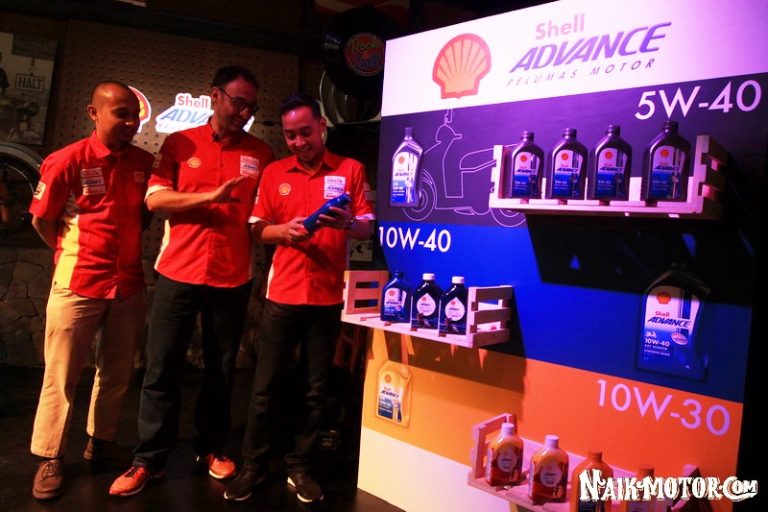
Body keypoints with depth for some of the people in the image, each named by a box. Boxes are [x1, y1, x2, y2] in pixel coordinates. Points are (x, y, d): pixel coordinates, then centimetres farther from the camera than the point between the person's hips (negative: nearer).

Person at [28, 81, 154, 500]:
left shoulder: (145, 163, 1)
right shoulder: (68, 160, -10)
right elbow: (41, 219, -2)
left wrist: (129, 249, 6)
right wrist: (73, 254, 3)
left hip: (129, 284, 4)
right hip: (78, 284, -4)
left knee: (116, 372, 15)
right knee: (61, 376, 5)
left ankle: (101, 441, 33)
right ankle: (50, 459, 19)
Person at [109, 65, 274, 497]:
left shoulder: (261, 154, 7)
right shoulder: (180, 143, 4)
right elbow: (155, 199, -4)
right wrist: (211, 196, -15)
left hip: (233, 278, 1)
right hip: (178, 273, -1)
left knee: (221, 369, 10)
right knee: (162, 368, 3)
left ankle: (212, 449, 26)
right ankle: (149, 459, 15)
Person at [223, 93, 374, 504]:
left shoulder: (350, 169, 3)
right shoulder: (273, 173, 8)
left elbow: (368, 228, 0)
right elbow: (258, 229, 6)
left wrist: (348, 223, -22)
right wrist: (285, 230, -15)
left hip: (327, 297, -1)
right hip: (282, 295, 1)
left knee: (317, 389, 7)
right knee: (265, 385, 5)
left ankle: (299, 467, 22)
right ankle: (253, 466, 19)